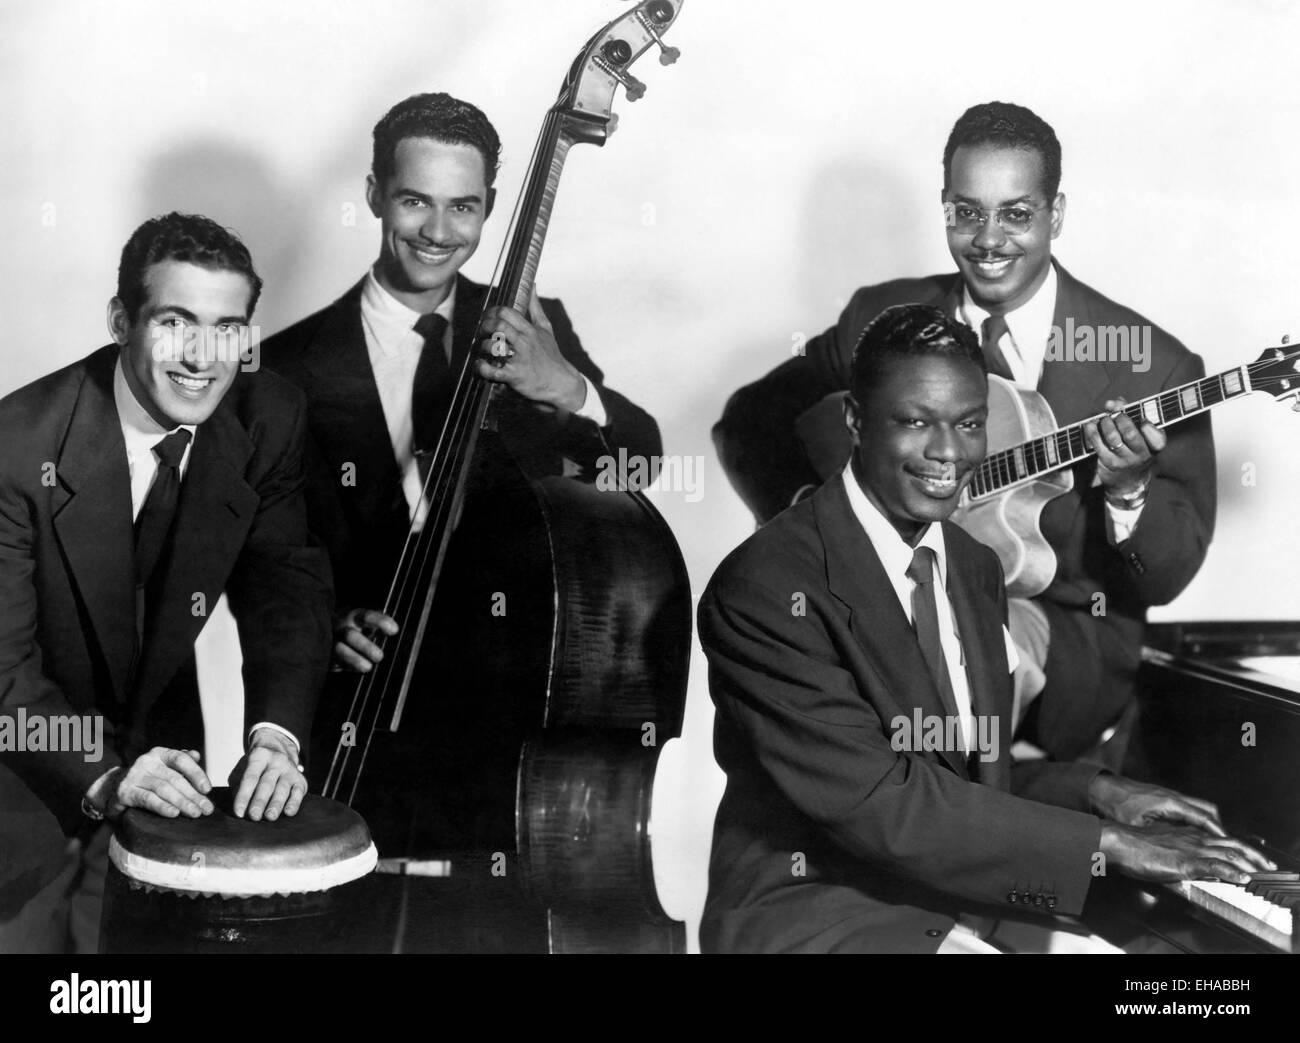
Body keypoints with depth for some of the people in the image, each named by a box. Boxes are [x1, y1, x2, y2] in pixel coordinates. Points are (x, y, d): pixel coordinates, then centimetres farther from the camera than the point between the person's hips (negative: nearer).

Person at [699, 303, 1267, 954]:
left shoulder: (975, 567, 10)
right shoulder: (764, 585, -18)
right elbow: (875, 801, -22)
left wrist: (1095, 793, -3)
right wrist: (1104, 843, -20)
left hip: (958, 897, 8)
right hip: (813, 914, -8)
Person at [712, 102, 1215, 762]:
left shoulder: (1151, 365, -5)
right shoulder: (881, 319, 3)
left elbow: (1164, 580, -3)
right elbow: (749, 422, 11)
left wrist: (1128, 490, -24)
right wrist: (811, 508, -8)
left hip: (1063, 636, -1)